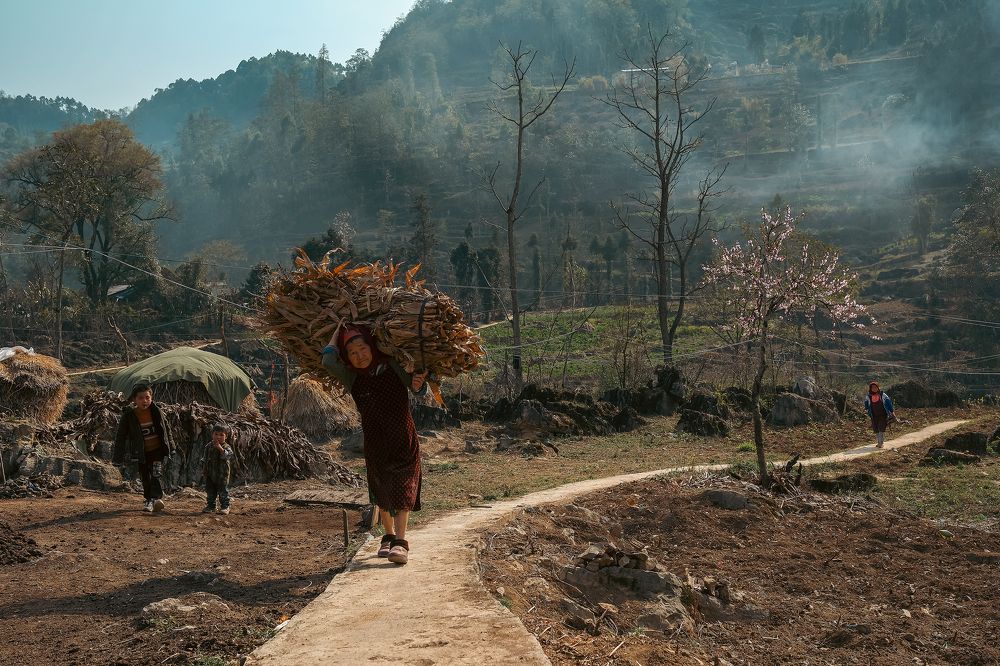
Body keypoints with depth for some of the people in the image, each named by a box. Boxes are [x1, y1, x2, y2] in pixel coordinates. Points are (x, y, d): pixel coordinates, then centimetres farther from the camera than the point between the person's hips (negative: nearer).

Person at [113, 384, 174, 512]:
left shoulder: (156, 411, -6)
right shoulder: (128, 415, -10)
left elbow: (165, 429, 8)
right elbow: (120, 436, -4)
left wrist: (170, 447, 13)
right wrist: (118, 457, -5)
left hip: (157, 450, -1)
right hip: (141, 453, 1)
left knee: (156, 475, -16)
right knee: (145, 479, 12)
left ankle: (156, 499, -26)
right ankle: (148, 500, 29)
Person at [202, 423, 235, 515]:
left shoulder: (226, 447, -10)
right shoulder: (209, 446, 4)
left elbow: (227, 455, -31)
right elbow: (205, 458, 15)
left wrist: (220, 448, -40)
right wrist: (204, 467, 9)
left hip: (222, 474, -5)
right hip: (210, 474, 5)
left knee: (223, 491, 0)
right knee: (210, 491, 13)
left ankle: (225, 507, 8)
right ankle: (210, 506, 25)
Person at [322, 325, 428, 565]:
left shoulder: (392, 366, -10)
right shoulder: (351, 377, -6)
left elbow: (418, 390, -1)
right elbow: (328, 362, -22)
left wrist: (418, 385, -26)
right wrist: (338, 333, -10)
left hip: (405, 439, -3)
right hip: (375, 443, 3)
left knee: (403, 489, -12)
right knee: (382, 491, 15)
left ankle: (400, 541, -17)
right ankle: (388, 536, 31)